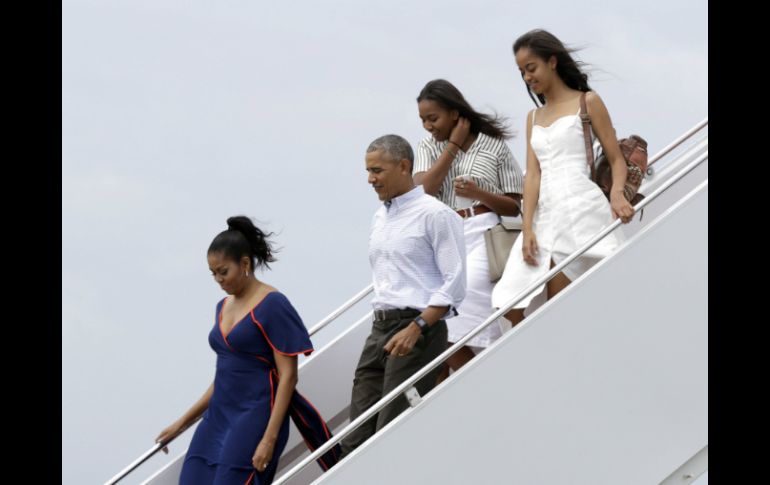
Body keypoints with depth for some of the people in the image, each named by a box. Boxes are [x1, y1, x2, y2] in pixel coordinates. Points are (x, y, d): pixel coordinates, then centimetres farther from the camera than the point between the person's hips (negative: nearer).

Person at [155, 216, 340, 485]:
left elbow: (287, 376, -12)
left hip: (255, 419, -8)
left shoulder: (271, 305, -9)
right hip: (219, 417, 8)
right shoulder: (224, 307, 14)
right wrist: (181, 424, 20)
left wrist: (269, 439, -19)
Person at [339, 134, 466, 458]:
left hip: (419, 329, -8)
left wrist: (416, 329, -19)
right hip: (380, 329, 8)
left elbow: (454, 284, -13)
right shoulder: (380, 218, 18)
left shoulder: (434, 215, -7)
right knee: (357, 440, 0)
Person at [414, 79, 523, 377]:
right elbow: (423, 191, -6)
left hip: (482, 237, -4)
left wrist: (479, 194, -13)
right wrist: (454, 145, -2)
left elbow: (514, 207, 6)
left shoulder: (493, 146, 5)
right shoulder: (429, 148, 14)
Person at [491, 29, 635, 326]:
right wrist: (527, 227, -5)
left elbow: (616, 159, 2)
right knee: (514, 308, -6)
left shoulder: (587, 103, 5)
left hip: (580, 209, -6)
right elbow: (533, 174, 10)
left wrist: (617, 194, -20)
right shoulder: (534, 118, 21)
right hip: (545, 213, 6)